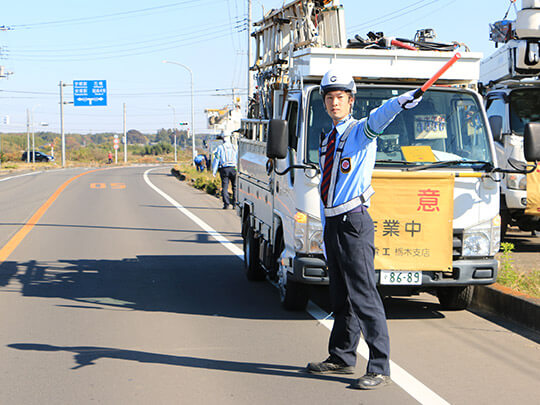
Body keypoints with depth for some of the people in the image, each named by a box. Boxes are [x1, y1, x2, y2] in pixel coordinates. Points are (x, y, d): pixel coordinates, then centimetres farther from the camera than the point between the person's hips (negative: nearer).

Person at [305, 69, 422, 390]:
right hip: (332, 225, 8)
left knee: (364, 297, -9)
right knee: (341, 298, 17)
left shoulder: (360, 132, -5)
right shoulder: (327, 141, 18)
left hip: (354, 223, -8)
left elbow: (379, 118, -30)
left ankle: (380, 369, -6)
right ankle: (342, 358, 30)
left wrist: (401, 102, -52)